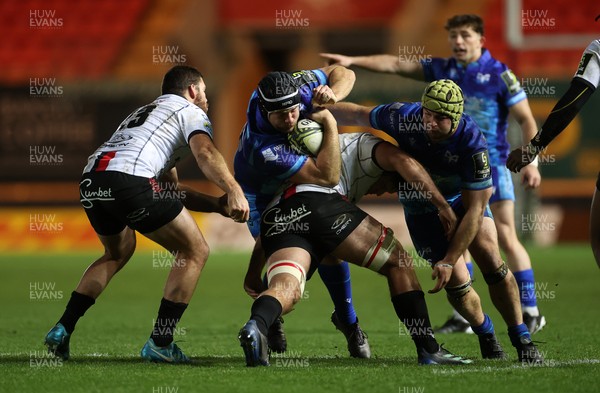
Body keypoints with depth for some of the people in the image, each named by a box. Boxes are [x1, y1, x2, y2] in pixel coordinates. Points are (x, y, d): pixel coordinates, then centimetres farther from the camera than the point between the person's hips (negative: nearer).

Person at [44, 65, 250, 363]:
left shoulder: (143, 112, 40)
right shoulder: (190, 112, 16)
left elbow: (170, 189, 38)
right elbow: (205, 153, -8)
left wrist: (216, 204, 29)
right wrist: (233, 191, -20)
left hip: (91, 180, 8)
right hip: (129, 179, -8)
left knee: (118, 253, 33)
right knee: (194, 251, 6)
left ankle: (62, 330, 23)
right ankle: (160, 344, 1)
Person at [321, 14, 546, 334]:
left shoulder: (499, 74, -8)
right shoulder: (442, 70, 7)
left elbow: (526, 119, -7)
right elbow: (396, 65, 8)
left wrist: (531, 163, -14)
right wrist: (353, 61, 1)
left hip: (492, 166, -6)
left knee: (506, 240, -8)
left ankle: (531, 312, 0)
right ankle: (463, 316, 7)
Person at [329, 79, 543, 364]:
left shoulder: (472, 143, -35)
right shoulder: (403, 117, -30)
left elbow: (474, 209, -30)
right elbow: (358, 115, -8)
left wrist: (449, 261, -30)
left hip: (463, 198, -1)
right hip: (422, 209, 1)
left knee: (490, 257, -18)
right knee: (456, 282, -11)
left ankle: (522, 340, -3)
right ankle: (486, 338, 17)